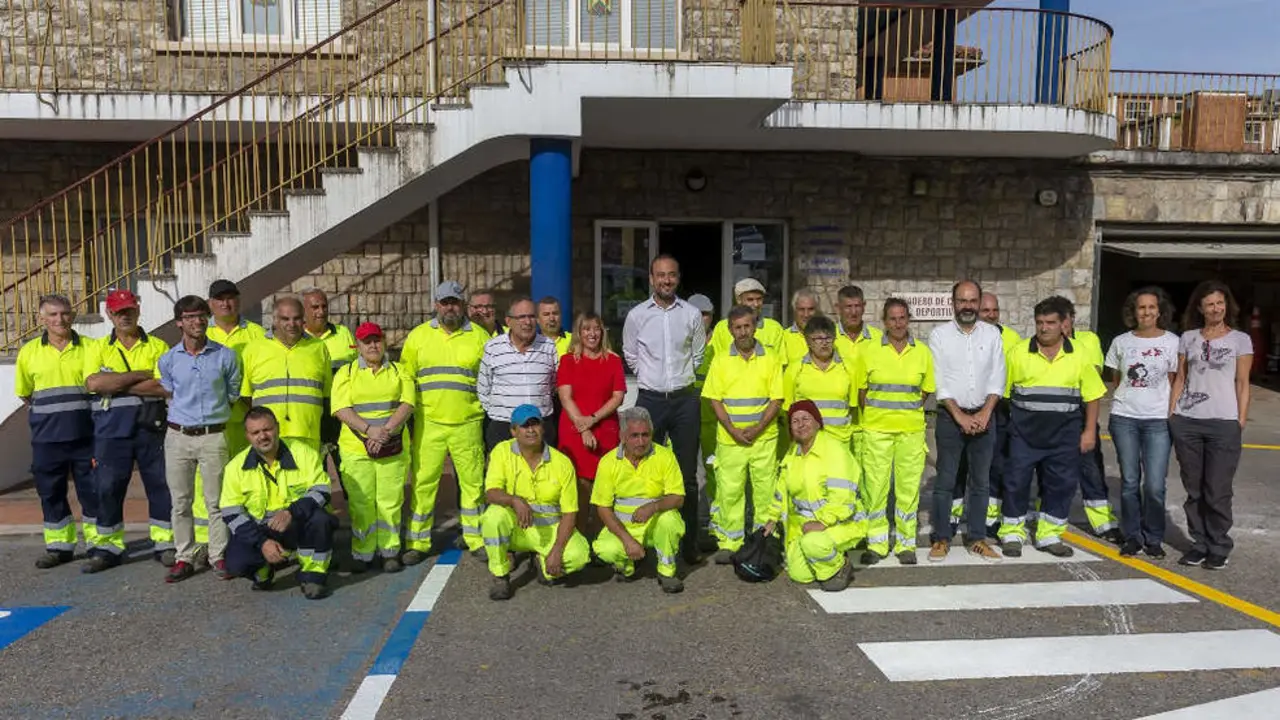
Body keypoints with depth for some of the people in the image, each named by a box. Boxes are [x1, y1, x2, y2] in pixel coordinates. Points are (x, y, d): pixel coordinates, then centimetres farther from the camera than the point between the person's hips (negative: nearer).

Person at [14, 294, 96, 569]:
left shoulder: (89, 348, -1)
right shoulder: (29, 352, 4)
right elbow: (24, 392, 15)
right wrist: (44, 415, 10)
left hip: (85, 434, -2)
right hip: (46, 437, 2)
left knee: (92, 489, 4)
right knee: (51, 492, 9)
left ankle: (98, 543, 16)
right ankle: (59, 545, 22)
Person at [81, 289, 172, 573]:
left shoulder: (157, 347, 4)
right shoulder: (97, 348, 8)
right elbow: (94, 383, -11)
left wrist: (117, 386, -12)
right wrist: (141, 374, -12)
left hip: (152, 429, -1)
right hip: (111, 430, 1)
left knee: (161, 486, 3)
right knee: (108, 488, 5)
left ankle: (165, 544, 15)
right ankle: (108, 548, 18)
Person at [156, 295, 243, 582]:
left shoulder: (225, 356, -1)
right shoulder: (168, 360, 3)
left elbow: (233, 395, 10)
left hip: (213, 436, -2)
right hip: (178, 436, 2)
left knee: (216, 501, 2)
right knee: (180, 502, 6)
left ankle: (219, 556, 12)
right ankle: (185, 557, 16)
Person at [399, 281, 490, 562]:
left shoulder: (480, 336, 5)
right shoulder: (418, 336, 8)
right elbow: (404, 378, 12)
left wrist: (488, 413, 4)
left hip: (468, 423, 0)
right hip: (428, 424, 0)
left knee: (473, 482, 6)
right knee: (423, 483, 2)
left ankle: (476, 539, 19)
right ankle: (417, 543, 14)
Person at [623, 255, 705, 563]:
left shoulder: (692, 314, 3)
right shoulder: (636, 315, 2)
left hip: (685, 399, 1)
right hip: (650, 399, 0)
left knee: (687, 474, 4)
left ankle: (689, 541, 14)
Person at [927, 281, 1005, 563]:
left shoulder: (992, 334, 4)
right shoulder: (939, 335, -3)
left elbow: (997, 378, 2)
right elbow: (940, 381, -7)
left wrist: (985, 412, -9)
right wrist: (960, 415, -12)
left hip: (983, 416, 2)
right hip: (950, 416, -2)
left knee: (981, 481, 8)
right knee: (945, 480, 2)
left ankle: (977, 537, 18)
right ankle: (941, 538, 11)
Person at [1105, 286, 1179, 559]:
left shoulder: (1172, 342, 1)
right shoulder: (1121, 342, 7)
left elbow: (1174, 382, 4)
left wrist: (1173, 414, -1)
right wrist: (1122, 403, 6)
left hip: (1158, 420, -2)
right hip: (1124, 419, 2)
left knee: (1154, 485, -5)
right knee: (1129, 482, 7)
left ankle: (1153, 539, 13)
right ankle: (1132, 537, 18)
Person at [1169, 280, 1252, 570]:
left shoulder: (1240, 339, 4)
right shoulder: (1188, 337, 10)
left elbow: (1242, 384, 3)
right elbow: (1180, 379, 11)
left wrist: (1241, 422, -3)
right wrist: (1171, 415, 5)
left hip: (1224, 424, -2)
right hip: (1187, 422, 2)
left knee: (1217, 491, -1)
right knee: (1194, 489, 7)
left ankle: (1219, 548, 13)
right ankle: (1200, 544, 17)